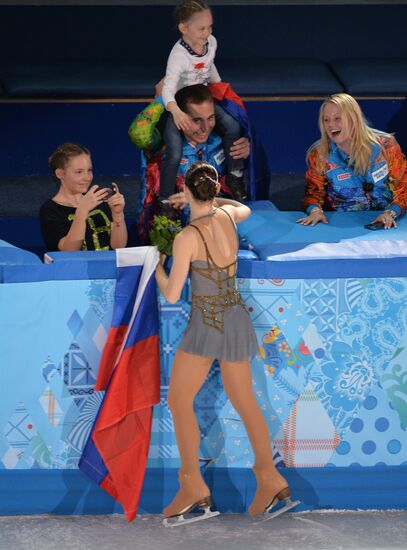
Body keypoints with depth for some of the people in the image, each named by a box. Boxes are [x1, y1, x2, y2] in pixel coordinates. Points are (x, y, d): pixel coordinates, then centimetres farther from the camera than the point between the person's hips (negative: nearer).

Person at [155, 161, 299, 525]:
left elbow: (171, 294, -13)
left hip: (206, 325, -7)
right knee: (244, 401, 13)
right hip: (236, 319, 7)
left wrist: (157, 267, 5)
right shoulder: (227, 215, 0)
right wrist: (214, 199, 41)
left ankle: (193, 485, -7)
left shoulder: (187, 237, -19)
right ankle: (270, 480, 13)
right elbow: (246, 210, 27)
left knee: (179, 400, -1)